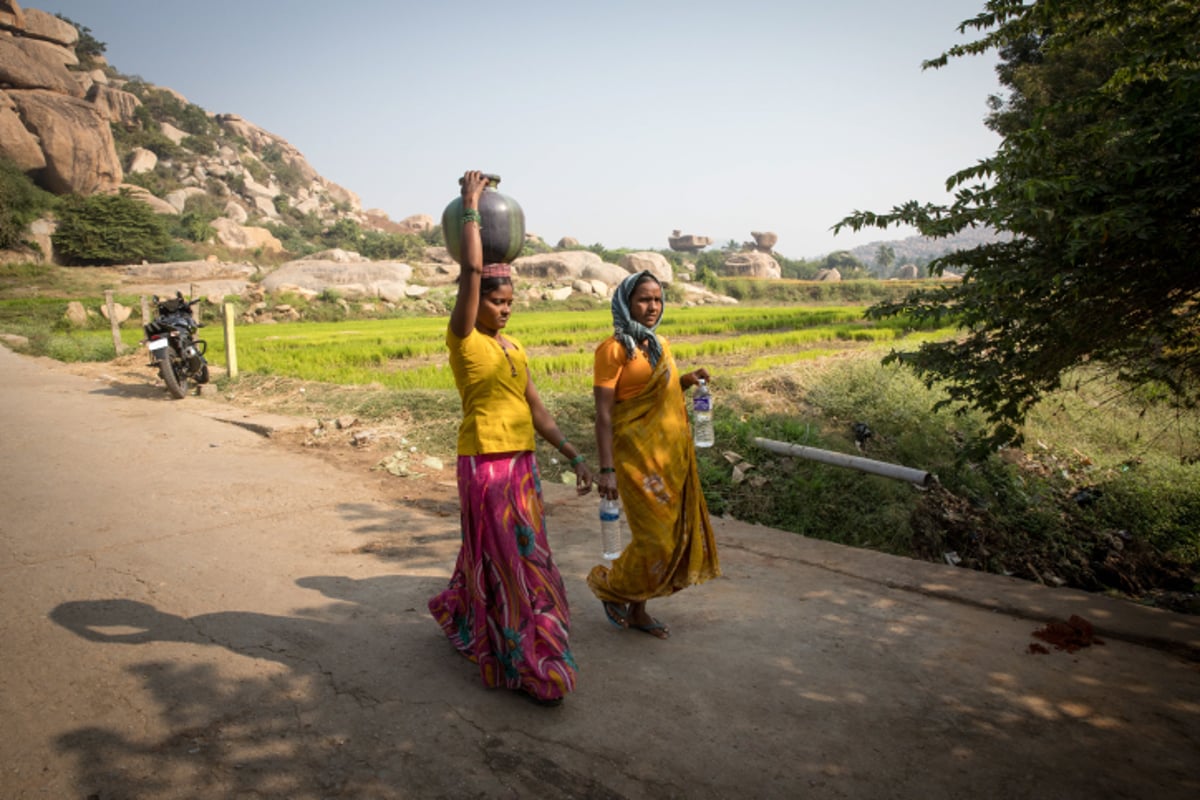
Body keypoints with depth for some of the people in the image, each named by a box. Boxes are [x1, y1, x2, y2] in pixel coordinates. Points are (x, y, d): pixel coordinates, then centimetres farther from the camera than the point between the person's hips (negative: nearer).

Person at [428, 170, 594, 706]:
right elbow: (471, 270, -20)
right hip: (486, 462, -7)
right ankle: (526, 668, 9)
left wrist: (573, 454, 8)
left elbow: (535, 409, 13)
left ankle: (458, 615, 44)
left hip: (522, 462, 7)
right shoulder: (463, 340, -8)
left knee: (490, 554, 19)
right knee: (511, 561, -2)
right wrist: (470, 205, -13)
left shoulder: (513, 348, 13)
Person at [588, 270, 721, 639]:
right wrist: (606, 470, -21)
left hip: (673, 454, 8)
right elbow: (603, 413, -15)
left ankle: (637, 610, 25)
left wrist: (686, 381, 3)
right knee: (654, 538, -6)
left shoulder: (660, 345, 12)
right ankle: (609, 585, 22)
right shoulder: (614, 348, -11)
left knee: (677, 533, 10)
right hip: (639, 455, -8)